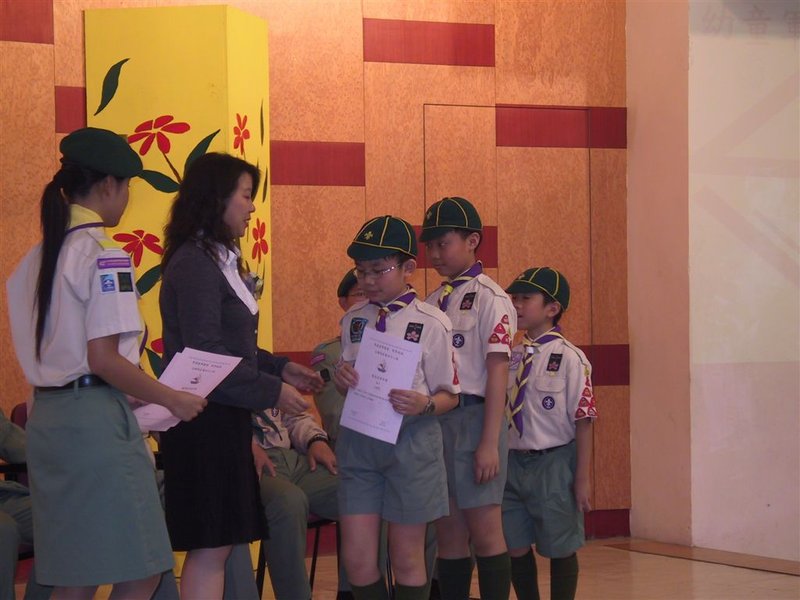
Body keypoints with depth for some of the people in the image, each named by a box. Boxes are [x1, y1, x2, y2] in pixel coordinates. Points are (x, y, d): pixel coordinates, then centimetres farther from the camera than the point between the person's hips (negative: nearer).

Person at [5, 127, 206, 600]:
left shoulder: (36, 259, 14)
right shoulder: (104, 255, -12)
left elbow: (52, 350, 15)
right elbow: (104, 360, -18)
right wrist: (173, 400, -7)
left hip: (45, 415, 9)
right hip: (95, 417, -9)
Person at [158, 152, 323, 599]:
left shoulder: (218, 259, 16)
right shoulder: (195, 264, -14)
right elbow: (204, 355, -19)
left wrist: (281, 369, 11)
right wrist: (272, 391, -15)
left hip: (225, 417, 10)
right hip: (207, 419, -10)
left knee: (222, 544, 9)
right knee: (210, 545, -8)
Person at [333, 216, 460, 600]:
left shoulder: (430, 323, -6)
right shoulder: (353, 320, 8)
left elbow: (449, 395, -2)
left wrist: (425, 404, -23)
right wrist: (342, 379, -5)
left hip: (410, 441, -4)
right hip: (358, 438, 4)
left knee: (407, 560, 5)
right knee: (357, 559, 0)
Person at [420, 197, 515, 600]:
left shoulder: (489, 298, -6)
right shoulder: (432, 303, 14)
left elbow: (497, 374, -11)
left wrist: (489, 443, -16)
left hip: (473, 416, -7)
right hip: (435, 420, 7)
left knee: (484, 530, -3)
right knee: (448, 533, 9)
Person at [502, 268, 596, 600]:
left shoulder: (569, 358, -12)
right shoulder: (512, 357, 6)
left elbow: (583, 422, -12)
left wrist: (582, 480, -13)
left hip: (554, 463, -6)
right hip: (514, 461, 6)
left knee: (560, 548, 6)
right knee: (515, 546, 11)